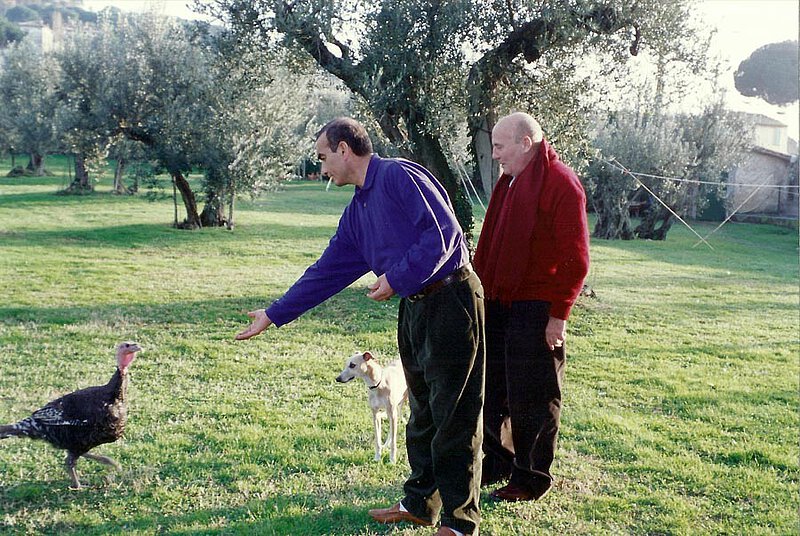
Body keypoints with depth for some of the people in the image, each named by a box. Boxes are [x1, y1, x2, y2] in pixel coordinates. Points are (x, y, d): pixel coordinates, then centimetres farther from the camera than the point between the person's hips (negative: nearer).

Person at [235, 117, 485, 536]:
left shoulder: (400, 176, -12)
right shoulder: (356, 212, 16)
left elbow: (442, 234, -20)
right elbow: (326, 273, 19)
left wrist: (397, 278, -16)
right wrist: (274, 315, 20)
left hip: (451, 301, -9)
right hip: (414, 309, 9)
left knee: (454, 415, -2)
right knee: (422, 412, 16)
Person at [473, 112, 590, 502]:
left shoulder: (560, 183, -14)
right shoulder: (511, 181, 14)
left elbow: (575, 258, -17)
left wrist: (558, 314, -17)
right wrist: (483, 293, 18)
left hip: (536, 311, -9)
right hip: (499, 304, 9)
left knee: (531, 399, 2)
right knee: (491, 389, 17)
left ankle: (531, 479, 17)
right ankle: (496, 464, 32)